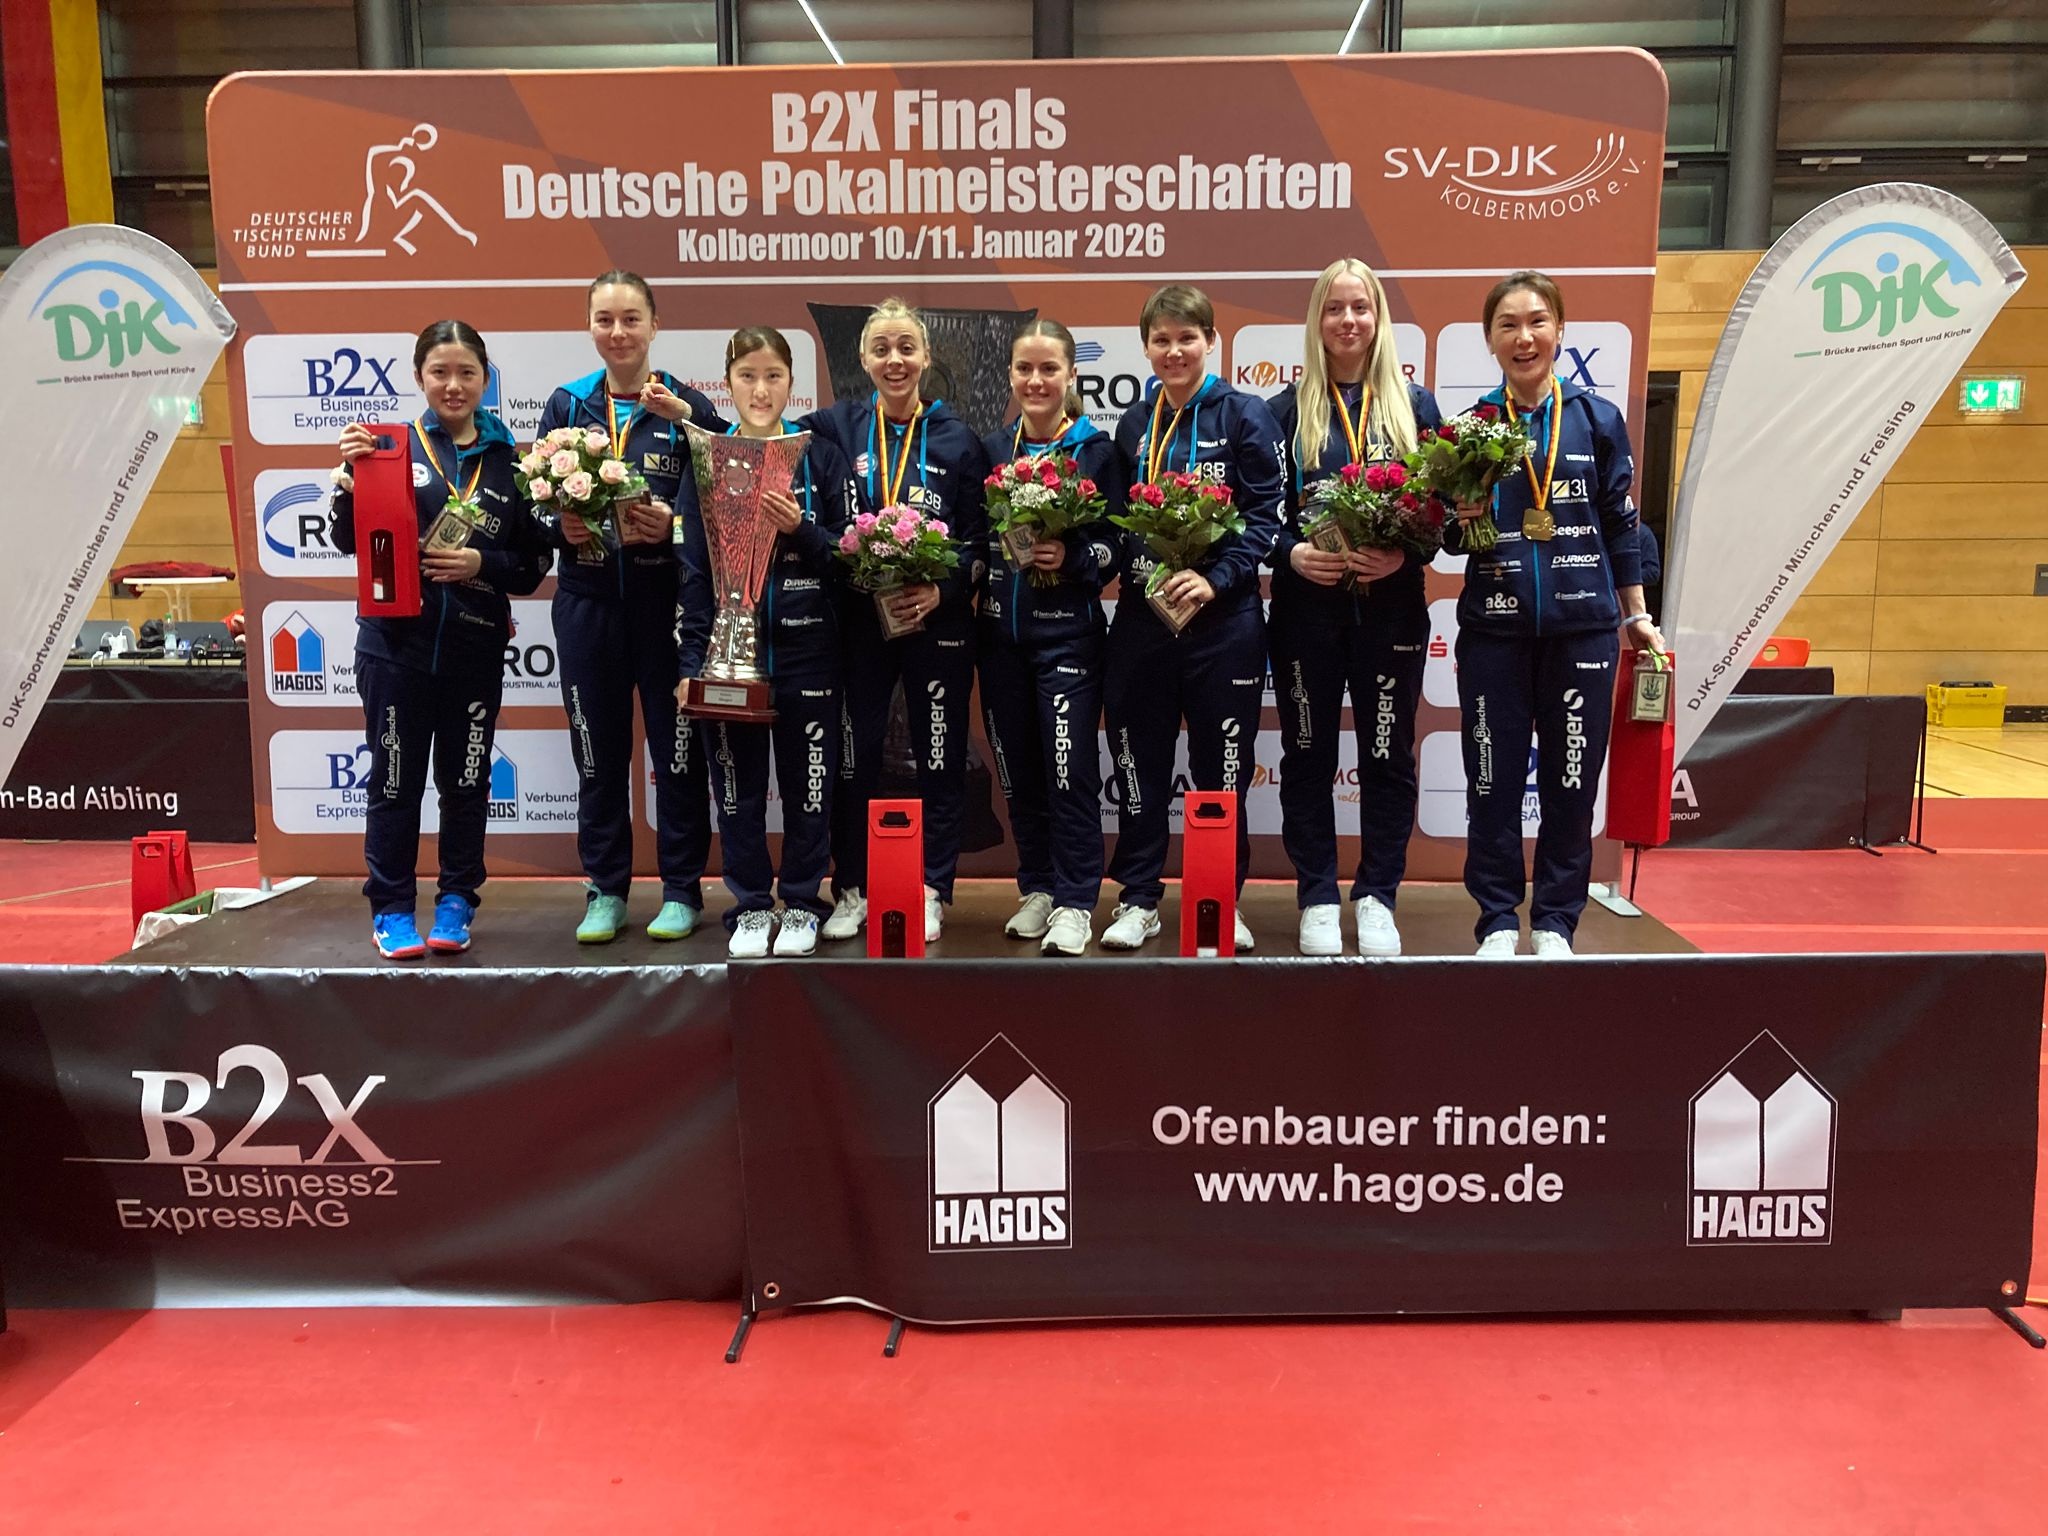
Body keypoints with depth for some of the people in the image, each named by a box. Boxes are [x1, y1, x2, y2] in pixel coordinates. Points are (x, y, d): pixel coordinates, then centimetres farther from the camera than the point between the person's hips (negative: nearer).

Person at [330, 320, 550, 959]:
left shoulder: (509, 461, 4)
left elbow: (534, 564, 4)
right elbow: (349, 542, -2)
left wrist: (483, 564, -13)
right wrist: (350, 480, -18)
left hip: (476, 648, 2)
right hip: (396, 645, -1)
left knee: (466, 780, 10)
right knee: (396, 779, 6)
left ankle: (456, 902, 25)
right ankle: (392, 907, 19)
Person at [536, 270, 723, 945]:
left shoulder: (687, 406, 2)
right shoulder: (566, 404, 9)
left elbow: (712, 505, -3)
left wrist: (670, 526, -21)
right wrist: (564, 527, -13)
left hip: (667, 594, -2)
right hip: (588, 597, 2)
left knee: (676, 743, 3)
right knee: (598, 745, 8)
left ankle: (682, 889, 16)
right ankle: (605, 890, 20)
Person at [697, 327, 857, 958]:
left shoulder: (821, 455, 3)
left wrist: (799, 528, -17)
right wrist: (691, 657, -3)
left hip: (805, 646, -1)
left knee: (808, 781, 6)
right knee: (738, 785, 7)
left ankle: (801, 904, 21)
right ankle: (750, 906, 21)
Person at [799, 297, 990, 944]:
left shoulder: (958, 438, 2)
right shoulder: (836, 428, 5)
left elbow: (981, 540, 1)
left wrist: (943, 589, -14)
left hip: (938, 619, -1)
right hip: (859, 618, 1)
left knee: (940, 758, 5)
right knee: (855, 759, 6)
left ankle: (931, 891, 18)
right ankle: (852, 891, 19)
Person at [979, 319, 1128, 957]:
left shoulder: (1098, 450, 0)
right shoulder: (991, 449, 11)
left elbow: (1119, 542, -2)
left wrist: (1071, 557, -18)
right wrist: (1000, 551, -3)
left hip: (1068, 629, -4)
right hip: (1001, 630, 4)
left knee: (1070, 769, -5)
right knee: (1018, 768, 9)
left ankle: (1074, 903, 4)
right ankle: (1038, 888, 22)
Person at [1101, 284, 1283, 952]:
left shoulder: (1245, 415, 0)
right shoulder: (1133, 425, 12)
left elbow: (1264, 514, -7)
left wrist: (1216, 579, -20)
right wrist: (1125, 562, -4)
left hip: (1222, 616, -3)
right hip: (1141, 614, 4)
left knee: (1222, 767, 5)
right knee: (1139, 764, 8)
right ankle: (1139, 897, 20)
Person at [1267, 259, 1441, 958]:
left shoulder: (1414, 405, 7)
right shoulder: (1286, 409, 6)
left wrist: (1403, 555, -14)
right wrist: (1293, 553, -16)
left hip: (1391, 608, 0)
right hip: (1306, 607, 0)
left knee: (1387, 755, 5)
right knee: (1308, 755, 5)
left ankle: (1377, 898, 18)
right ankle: (1318, 899, 17)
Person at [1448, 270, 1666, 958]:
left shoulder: (1599, 419, 5)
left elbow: (1621, 524, 10)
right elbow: (1451, 539, 7)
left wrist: (1636, 614, 12)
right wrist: (1464, 521, -14)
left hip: (1583, 626, 1)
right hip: (1493, 629, 0)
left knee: (1572, 780, 5)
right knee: (1493, 783, 3)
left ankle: (1555, 924, 19)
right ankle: (1498, 920, 17)